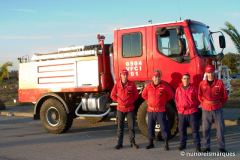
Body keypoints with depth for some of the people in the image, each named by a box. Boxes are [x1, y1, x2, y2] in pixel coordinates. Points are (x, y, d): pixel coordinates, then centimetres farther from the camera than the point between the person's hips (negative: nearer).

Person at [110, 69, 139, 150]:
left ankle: (132, 142, 15)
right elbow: (112, 95, 9)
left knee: (131, 126, 5)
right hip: (120, 109, 1)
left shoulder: (131, 84, -2)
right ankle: (119, 143, 14)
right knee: (120, 127, 6)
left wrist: (131, 101, 2)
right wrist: (118, 100, 3)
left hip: (130, 108, 0)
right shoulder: (117, 85, 0)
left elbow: (136, 95, 7)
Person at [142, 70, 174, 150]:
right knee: (150, 127, 10)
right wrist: (149, 101, 9)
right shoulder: (148, 86, 1)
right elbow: (144, 95, 17)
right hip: (151, 110, 3)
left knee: (164, 127, -2)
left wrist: (163, 101, 4)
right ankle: (151, 143, 23)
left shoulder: (164, 86, -5)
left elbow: (171, 95, 6)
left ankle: (166, 144, 6)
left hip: (161, 111, -2)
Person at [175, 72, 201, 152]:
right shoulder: (178, 89, 7)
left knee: (195, 129, 0)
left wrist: (195, 106, 0)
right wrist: (178, 106, 8)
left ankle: (197, 146, 7)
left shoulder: (193, 88, 0)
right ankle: (182, 144, 24)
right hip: (181, 112, 3)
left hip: (192, 112, -3)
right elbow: (176, 99, 17)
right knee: (182, 129, 10)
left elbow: (198, 99, 6)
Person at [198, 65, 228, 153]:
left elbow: (225, 96, 7)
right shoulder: (202, 84, 2)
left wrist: (218, 103, 10)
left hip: (217, 109, -1)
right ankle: (206, 147, 17)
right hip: (206, 109, 1)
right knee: (205, 129, 5)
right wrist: (204, 103, 9)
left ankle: (221, 147, 14)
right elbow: (199, 96, 13)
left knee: (220, 128, 2)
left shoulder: (219, 83, -1)